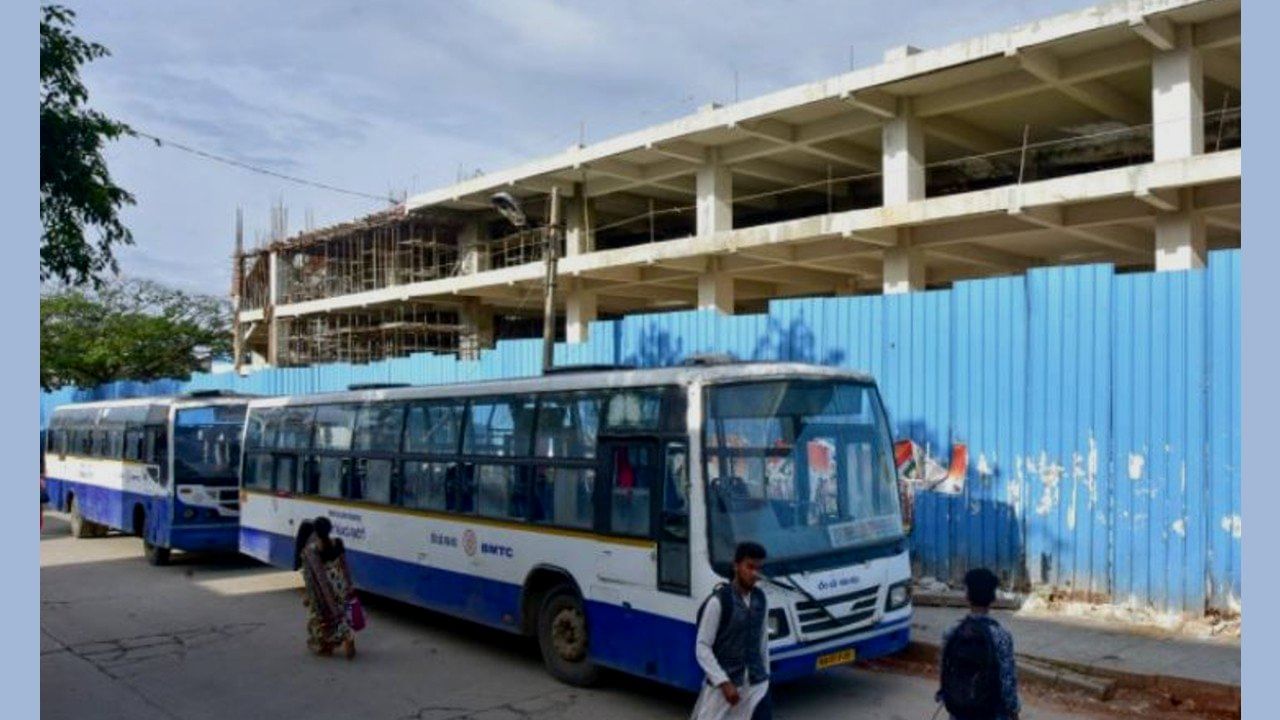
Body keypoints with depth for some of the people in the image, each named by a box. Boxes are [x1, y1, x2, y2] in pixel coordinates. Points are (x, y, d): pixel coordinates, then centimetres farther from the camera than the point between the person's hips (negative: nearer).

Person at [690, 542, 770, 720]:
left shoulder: (760, 599, 4)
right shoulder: (718, 601, -14)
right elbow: (702, 648, -13)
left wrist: (765, 676, 16)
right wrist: (724, 682, -18)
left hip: (756, 686, 5)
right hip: (721, 685, -5)